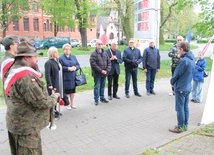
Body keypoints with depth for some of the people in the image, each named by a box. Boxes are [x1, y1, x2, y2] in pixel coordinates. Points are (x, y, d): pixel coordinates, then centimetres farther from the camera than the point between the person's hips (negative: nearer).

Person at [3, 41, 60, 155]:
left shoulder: (13, 70, 6)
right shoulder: (25, 76, -28)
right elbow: (41, 102, -26)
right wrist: (54, 97, -9)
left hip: (17, 124, 10)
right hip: (26, 127, -10)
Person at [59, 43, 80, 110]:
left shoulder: (73, 57, 10)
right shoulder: (61, 58, -3)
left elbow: (78, 65, 8)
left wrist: (75, 67, -13)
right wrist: (68, 68, -20)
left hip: (73, 77, 4)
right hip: (66, 77, -4)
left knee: (73, 90, 12)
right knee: (67, 91, 2)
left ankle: (72, 103, 28)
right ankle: (68, 104, 19)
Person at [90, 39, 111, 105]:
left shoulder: (105, 53, 9)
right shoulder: (93, 54, -9)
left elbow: (109, 62, 9)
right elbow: (93, 64, -17)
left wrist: (107, 70, -6)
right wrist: (101, 71, -17)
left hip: (104, 73, 6)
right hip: (97, 74, -5)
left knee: (102, 86, 16)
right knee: (97, 87, 1)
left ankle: (102, 98, 29)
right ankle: (96, 99, 12)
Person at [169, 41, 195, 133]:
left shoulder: (184, 60, -21)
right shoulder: (192, 60, 8)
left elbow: (176, 74, -17)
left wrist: (172, 82, 1)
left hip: (180, 88, -9)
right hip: (188, 87, 9)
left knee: (180, 108, 1)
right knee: (185, 107, 15)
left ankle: (180, 127, 10)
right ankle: (185, 125, 24)